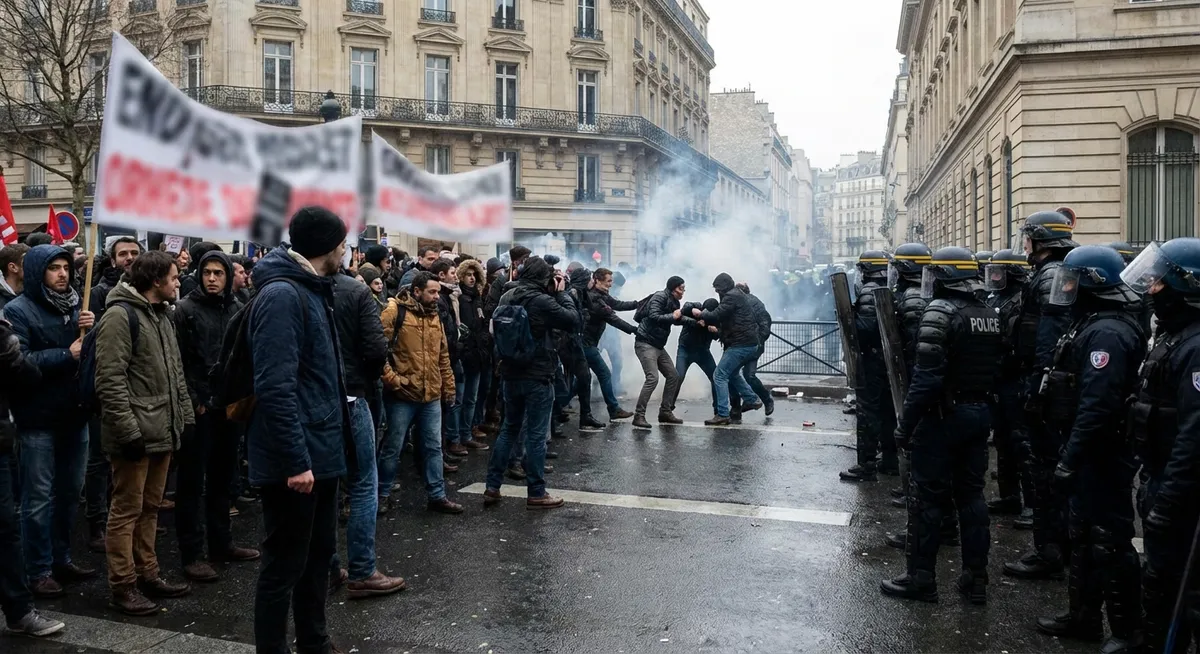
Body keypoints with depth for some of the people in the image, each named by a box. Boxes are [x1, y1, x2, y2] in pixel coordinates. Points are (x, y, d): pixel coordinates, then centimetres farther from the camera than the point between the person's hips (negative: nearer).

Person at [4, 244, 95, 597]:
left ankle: (62, 558, 27)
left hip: (75, 415, 6)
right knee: (39, 497, 0)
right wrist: (67, 355, -18)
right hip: (37, 419, -6)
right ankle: (39, 571, 10)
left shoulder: (74, 307, 10)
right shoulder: (18, 310, -8)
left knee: (70, 491, 14)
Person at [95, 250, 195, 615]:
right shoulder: (120, 316, -13)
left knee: (150, 507, 16)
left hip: (163, 431, 9)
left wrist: (185, 415, 15)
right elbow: (110, 380, -19)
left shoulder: (162, 315, 15)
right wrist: (128, 430, -21)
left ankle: (147, 574, 26)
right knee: (127, 510, 1)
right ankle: (123, 586, 10)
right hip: (135, 434, -9)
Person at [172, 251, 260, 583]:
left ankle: (221, 543, 25)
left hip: (228, 405, 5)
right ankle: (192, 553, 8)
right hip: (198, 407, -5)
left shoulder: (237, 310, 10)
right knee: (192, 481, 1)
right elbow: (178, 359, -8)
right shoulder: (186, 309, -3)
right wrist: (193, 400, -12)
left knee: (222, 477, 14)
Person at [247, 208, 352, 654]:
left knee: (318, 555, 19)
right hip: (295, 461, -10)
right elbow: (275, 388, -25)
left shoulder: (312, 291, 13)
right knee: (284, 565, 3)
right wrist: (296, 460, -25)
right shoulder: (281, 295, -18)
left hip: (320, 452, 10)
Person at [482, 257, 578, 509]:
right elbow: (573, 321, -10)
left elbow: (497, 329, 15)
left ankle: (492, 487, 18)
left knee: (508, 429, 17)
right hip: (538, 377, -7)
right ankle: (536, 493, 10)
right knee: (536, 435, 2)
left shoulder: (506, 298, 3)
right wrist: (562, 293, -2)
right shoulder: (542, 301, -18)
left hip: (510, 374, 7)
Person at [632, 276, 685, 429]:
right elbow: (653, 317, -26)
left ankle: (665, 412, 19)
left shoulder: (674, 302, 13)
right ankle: (639, 416, -14)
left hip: (658, 346, 10)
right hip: (645, 343, -10)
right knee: (652, 378, -20)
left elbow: (679, 320, 21)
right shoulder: (660, 297, -13)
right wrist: (672, 316, -16)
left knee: (673, 376, 9)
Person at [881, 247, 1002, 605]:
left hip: (944, 415, -8)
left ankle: (920, 578, 8)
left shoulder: (940, 312, -16)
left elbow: (926, 377, -22)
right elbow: (997, 369, 10)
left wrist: (905, 424, -17)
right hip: (980, 414, 8)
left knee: (928, 496, 1)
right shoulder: (990, 314, 10)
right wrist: (982, 405, 15)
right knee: (971, 494, 13)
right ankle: (975, 579, 19)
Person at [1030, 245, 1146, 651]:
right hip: (1090, 453, 11)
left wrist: (1070, 460, -26)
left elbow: (1097, 406, -28)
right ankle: (1083, 616, 30)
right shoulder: (1092, 324, 12)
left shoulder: (1106, 332, -21)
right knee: (1084, 535, 18)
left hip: (1103, 455, -11)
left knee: (1109, 541, -1)